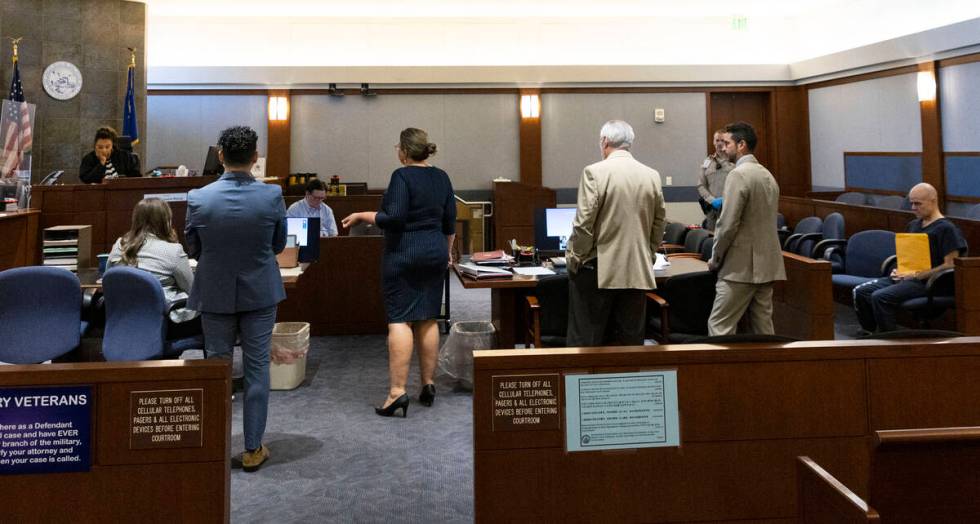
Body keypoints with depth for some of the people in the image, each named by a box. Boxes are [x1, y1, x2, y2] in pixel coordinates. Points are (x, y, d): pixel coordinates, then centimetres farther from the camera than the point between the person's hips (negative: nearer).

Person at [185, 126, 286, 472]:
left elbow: (192, 249, 0)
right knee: (257, 369, 9)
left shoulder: (198, 199, -13)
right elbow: (279, 245, 0)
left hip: (215, 294, 0)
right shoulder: (272, 196, -13)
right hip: (260, 293, 0)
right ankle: (253, 449, 15)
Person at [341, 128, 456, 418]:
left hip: (404, 255, -6)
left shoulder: (402, 176, -12)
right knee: (427, 320, 9)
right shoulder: (441, 177, 8)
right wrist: (448, 251, 24)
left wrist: (362, 216, -8)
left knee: (399, 320, -6)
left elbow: (394, 218, -19)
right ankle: (428, 385, 13)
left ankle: (397, 391, -10)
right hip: (435, 254, 6)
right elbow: (450, 222, 13)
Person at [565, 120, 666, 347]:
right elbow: (659, 223, 10)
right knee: (631, 342, 11)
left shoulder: (595, 172, -10)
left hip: (597, 271, -4)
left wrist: (574, 259, 0)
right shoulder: (652, 175, 4)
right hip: (637, 272, 5)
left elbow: (583, 224, -12)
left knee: (585, 343, 3)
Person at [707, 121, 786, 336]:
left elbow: (728, 224, -17)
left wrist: (715, 259, -4)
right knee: (762, 327, 10)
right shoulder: (768, 175, 15)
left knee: (719, 326, -5)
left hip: (741, 267, -9)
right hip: (767, 265, 9)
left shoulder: (738, 174, -12)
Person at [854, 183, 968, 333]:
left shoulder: (946, 228, -7)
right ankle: (868, 335, -1)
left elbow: (950, 265, -13)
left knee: (879, 297, -29)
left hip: (925, 282, -8)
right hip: (905, 276, 9)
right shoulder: (913, 225, 19)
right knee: (860, 292, -7)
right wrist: (898, 270, 6)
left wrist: (916, 275, -16)